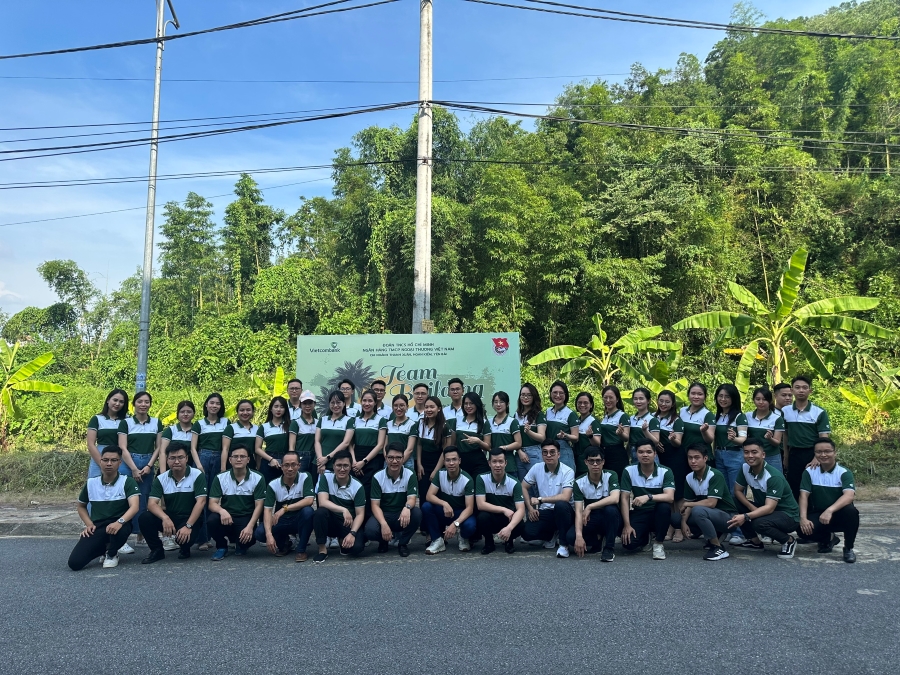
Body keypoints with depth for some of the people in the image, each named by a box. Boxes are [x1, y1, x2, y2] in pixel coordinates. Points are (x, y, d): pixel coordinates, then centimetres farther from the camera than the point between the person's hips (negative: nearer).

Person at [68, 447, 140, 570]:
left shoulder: (127, 482, -7)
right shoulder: (91, 483, 4)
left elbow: (134, 507, -21)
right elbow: (81, 506, 21)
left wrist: (119, 522, -40)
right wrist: (89, 524, 3)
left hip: (118, 526, -3)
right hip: (96, 528, 3)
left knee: (120, 528, -41)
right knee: (74, 563, -18)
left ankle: (112, 554, -3)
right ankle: (104, 548, 17)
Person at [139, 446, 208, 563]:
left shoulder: (197, 475, -10)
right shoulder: (161, 479, 0)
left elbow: (200, 502, -16)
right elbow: (152, 504, -11)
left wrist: (188, 526, -26)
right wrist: (165, 518, -31)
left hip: (191, 518, -3)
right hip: (169, 517, 3)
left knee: (185, 537, -34)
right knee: (144, 518, -22)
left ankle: (185, 549, 8)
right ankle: (157, 550, 1)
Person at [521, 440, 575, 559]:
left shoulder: (568, 471, -15)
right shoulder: (536, 468, -2)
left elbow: (565, 497, -27)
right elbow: (523, 487, 10)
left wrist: (540, 499, -19)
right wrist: (530, 508, -3)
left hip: (563, 512, -4)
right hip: (544, 512, 4)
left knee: (561, 505, -39)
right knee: (527, 533, -23)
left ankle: (563, 544, -16)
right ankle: (551, 535, 13)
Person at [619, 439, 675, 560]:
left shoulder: (665, 472, -11)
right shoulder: (629, 471, -8)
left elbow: (670, 497, -25)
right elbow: (624, 499, -7)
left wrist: (648, 497, -40)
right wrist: (627, 525, -13)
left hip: (658, 514, -1)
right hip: (638, 514, 1)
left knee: (665, 506, -36)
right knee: (629, 545, -23)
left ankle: (658, 543, -10)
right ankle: (645, 537, 17)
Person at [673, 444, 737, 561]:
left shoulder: (715, 475, -21)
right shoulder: (689, 478, 0)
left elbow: (711, 503, -28)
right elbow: (689, 503, 3)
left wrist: (686, 504, -17)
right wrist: (684, 522, -15)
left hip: (727, 516, -8)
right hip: (708, 514, 8)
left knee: (698, 511, -34)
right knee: (675, 518, -3)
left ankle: (718, 548, -18)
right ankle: (714, 536, 9)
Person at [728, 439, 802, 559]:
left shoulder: (774, 476, -27)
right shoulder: (745, 468, -8)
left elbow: (769, 508, -34)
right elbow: (737, 491, 1)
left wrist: (745, 517, -48)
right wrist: (752, 508, -17)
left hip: (788, 515, -7)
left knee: (759, 523, -35)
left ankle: (789, 541, -4)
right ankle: (756, 542, 4)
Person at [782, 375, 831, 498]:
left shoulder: (819, 412, -5)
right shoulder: (785, 411, 3)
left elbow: (824, 438, -8)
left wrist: (817, 458, -19)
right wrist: (786, 456, 11)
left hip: (813, 454, -3)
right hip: (794, 455, 3)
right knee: (794, 490, 8)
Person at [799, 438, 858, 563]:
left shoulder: (844, 473, -11)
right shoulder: (809, 472, -3)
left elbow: (849, 496, -27)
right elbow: (804, 496, -8)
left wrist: (830, 510, -43)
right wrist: (803, 518, -24)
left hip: (839, 515, -2)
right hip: (818, 515, 2)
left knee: (851, 511, -36)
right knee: (803, 529, -29)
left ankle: (848, 548, -8)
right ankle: (828, 538, 10)